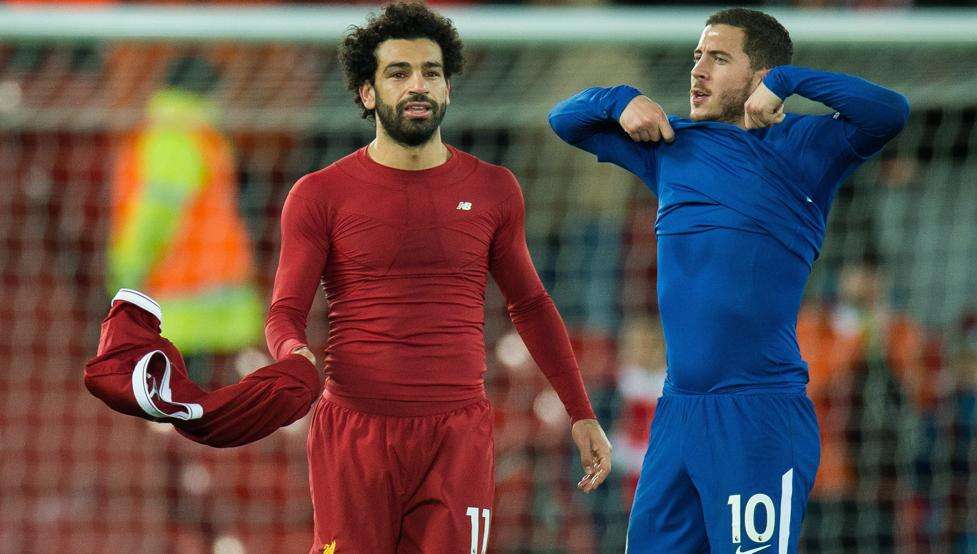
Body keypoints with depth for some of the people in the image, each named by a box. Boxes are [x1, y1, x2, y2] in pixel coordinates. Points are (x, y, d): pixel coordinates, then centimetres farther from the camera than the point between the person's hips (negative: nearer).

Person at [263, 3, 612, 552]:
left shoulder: (491, 189, 9)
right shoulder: (320, 195, 3)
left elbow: (531, 304, 21)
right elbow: (285, 316, 1)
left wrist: (582, 413, 19)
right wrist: (295, 358, -23)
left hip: (456, 439, 1)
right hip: (355, 435, -1)